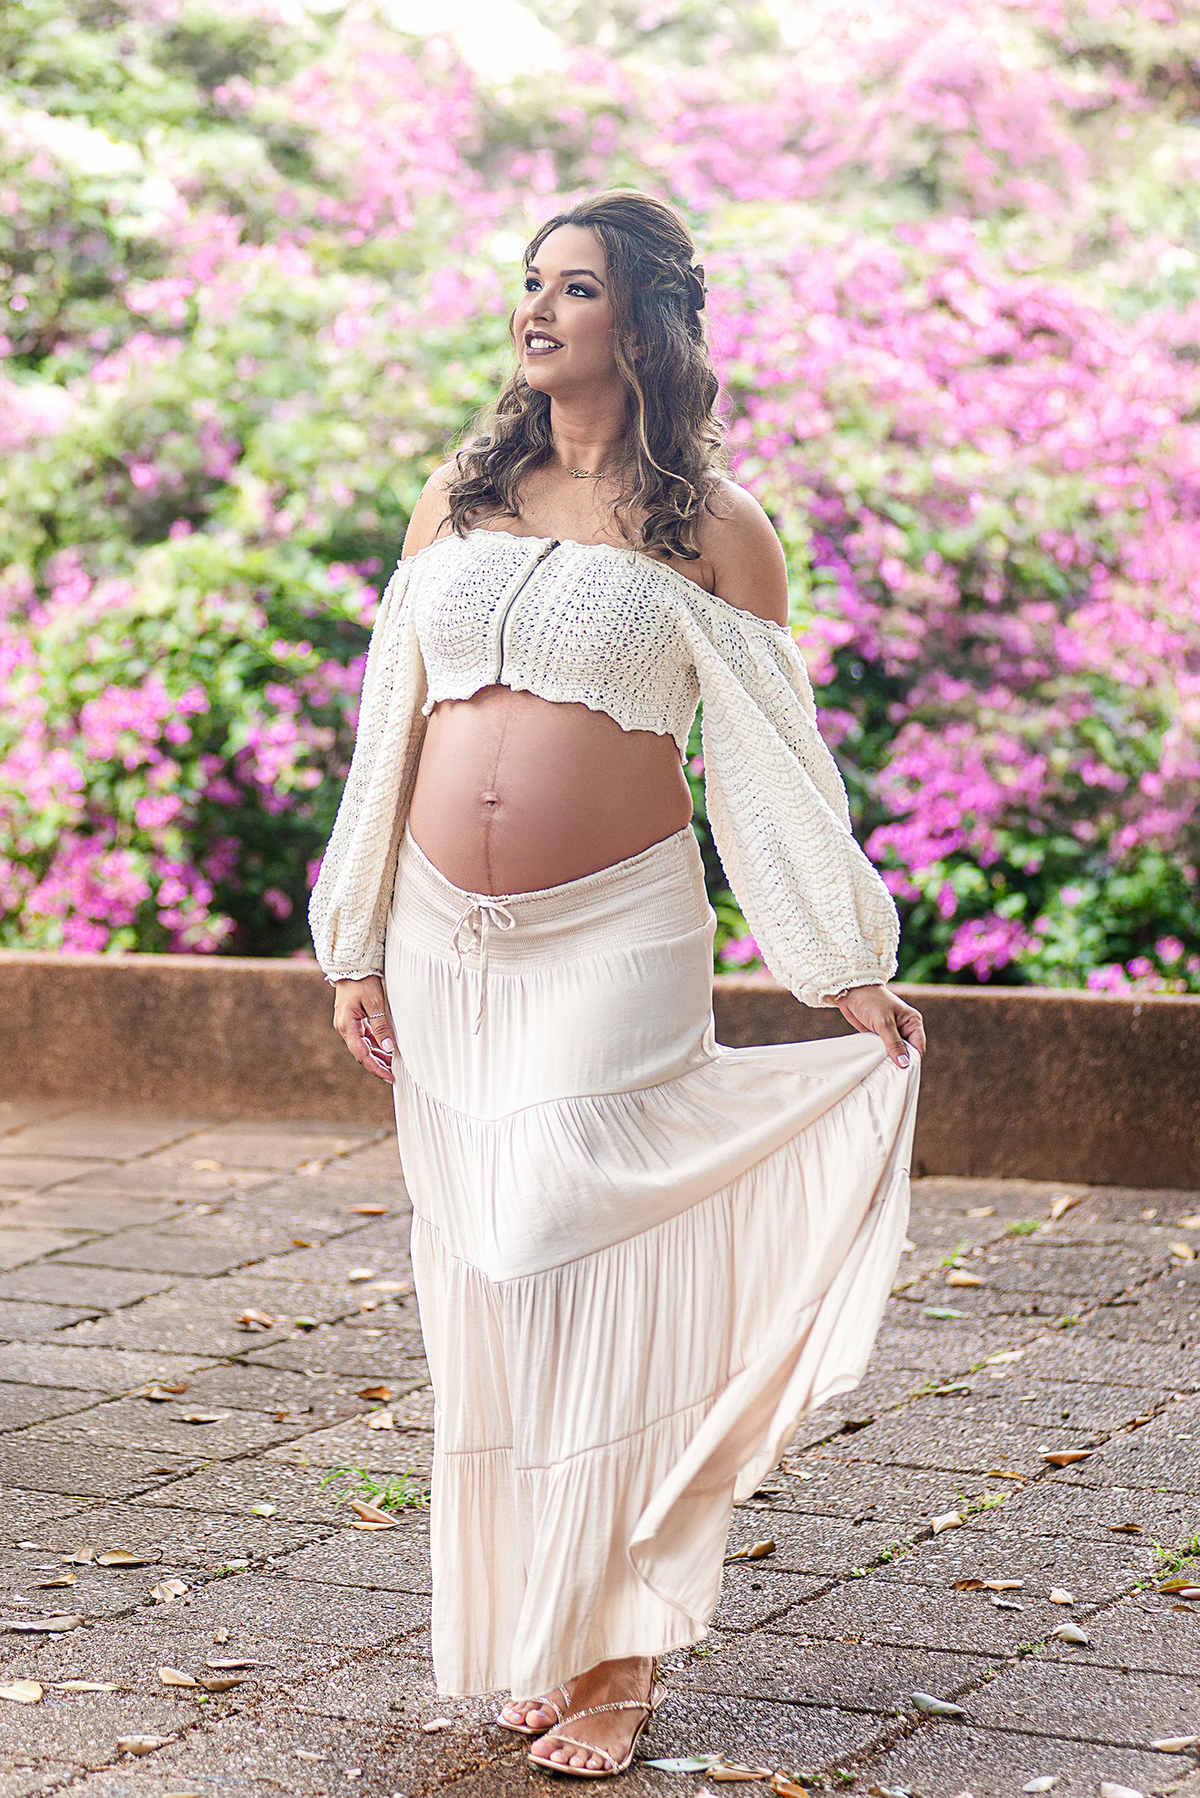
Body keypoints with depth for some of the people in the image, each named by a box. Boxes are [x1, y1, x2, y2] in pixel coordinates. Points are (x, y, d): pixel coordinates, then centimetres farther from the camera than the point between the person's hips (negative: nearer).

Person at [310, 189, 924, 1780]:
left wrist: (847, 975, 1)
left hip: (613, 946, -4)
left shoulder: (711, 529, -1)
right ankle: (523, 1633, 19)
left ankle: (613, 1651, 3)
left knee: (566, 1265, -10)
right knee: (478, 1283, 6)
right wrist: (359, 949, 12)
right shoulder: (456, 500, 11)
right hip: (446, 948, 4)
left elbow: (771, 763, 2)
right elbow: (390, 729, 13)